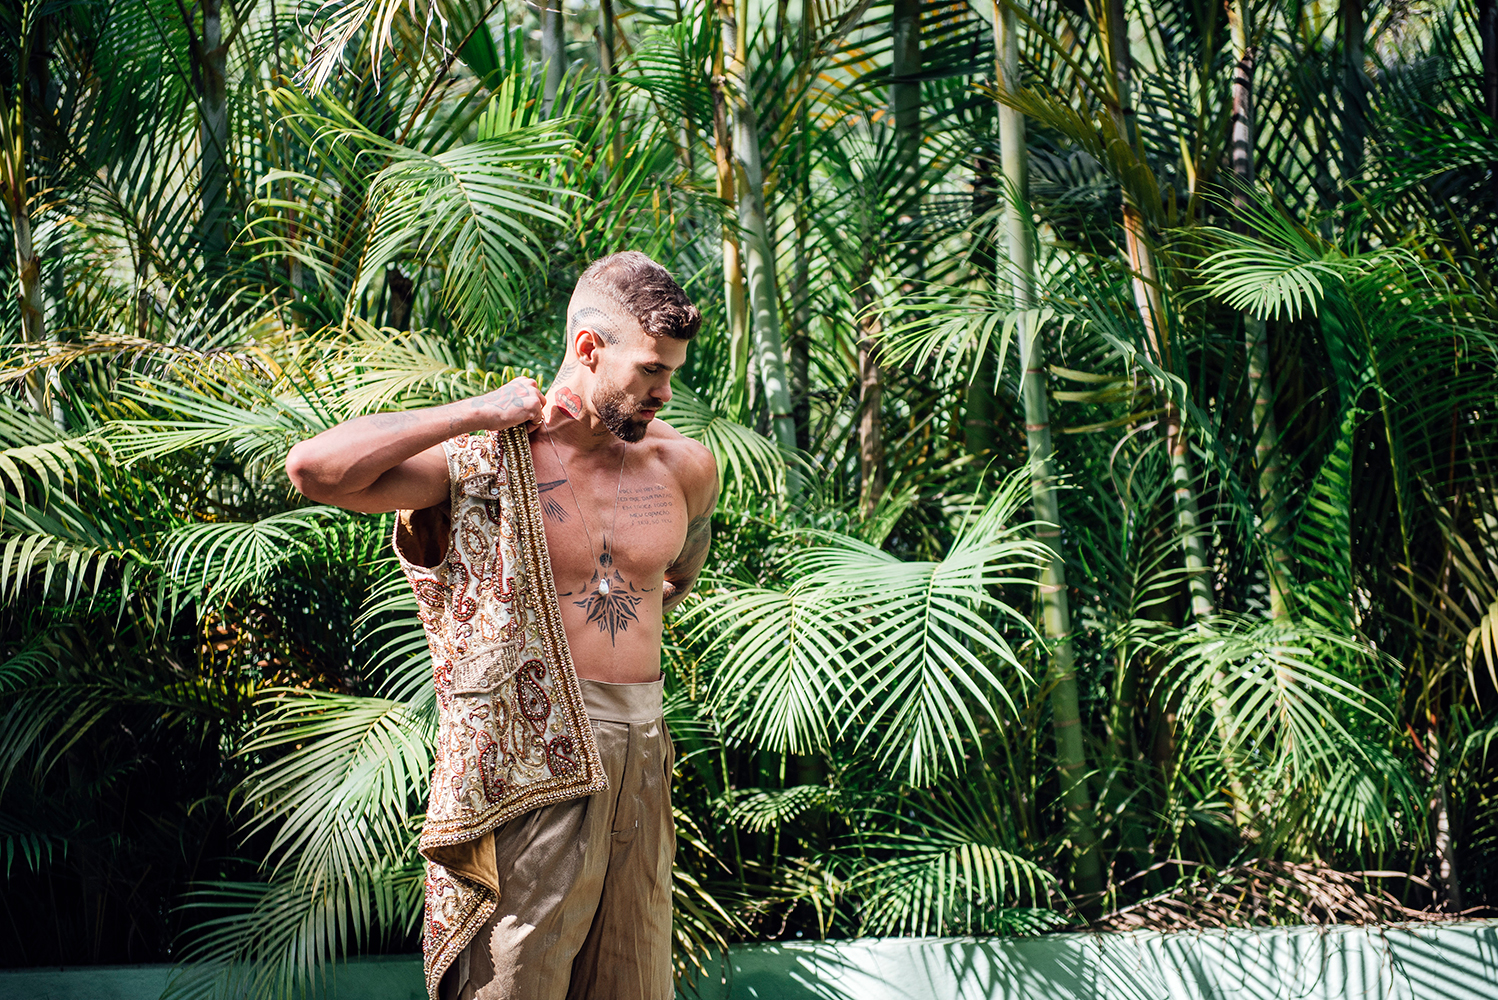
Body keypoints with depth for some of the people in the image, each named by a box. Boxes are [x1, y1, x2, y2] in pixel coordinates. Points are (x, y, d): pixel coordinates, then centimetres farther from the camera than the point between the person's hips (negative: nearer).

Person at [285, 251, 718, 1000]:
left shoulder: (682, 467, 8)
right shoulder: (478, 463, -7)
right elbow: (315, 468, -20)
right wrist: (478, 412, -17)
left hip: (639, 763, 5)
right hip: (526, 764, -5)